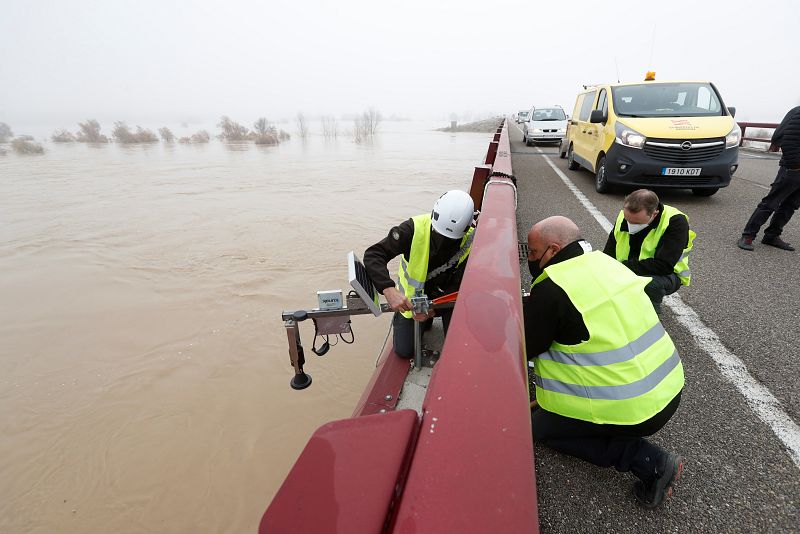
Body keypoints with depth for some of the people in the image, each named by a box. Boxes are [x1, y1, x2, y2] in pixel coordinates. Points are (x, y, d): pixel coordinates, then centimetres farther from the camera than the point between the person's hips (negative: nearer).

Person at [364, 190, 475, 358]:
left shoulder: (470, 242, -25)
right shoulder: (415, 228, -31)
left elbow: (459, 287, -19)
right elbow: (373, 255, -35)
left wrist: (433, 308, -35)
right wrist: (389, 289, -50)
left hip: (446, 295, 1)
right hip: (412, 295, -1)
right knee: (404, 351, 1)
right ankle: (400, 319, 31)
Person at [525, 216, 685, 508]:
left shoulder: (551, 289, -22)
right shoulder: (604, 261, 3)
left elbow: (523, 348, -10)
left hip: (634, 411, -8)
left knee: (539, 426, 11)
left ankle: (649, 461, 2)